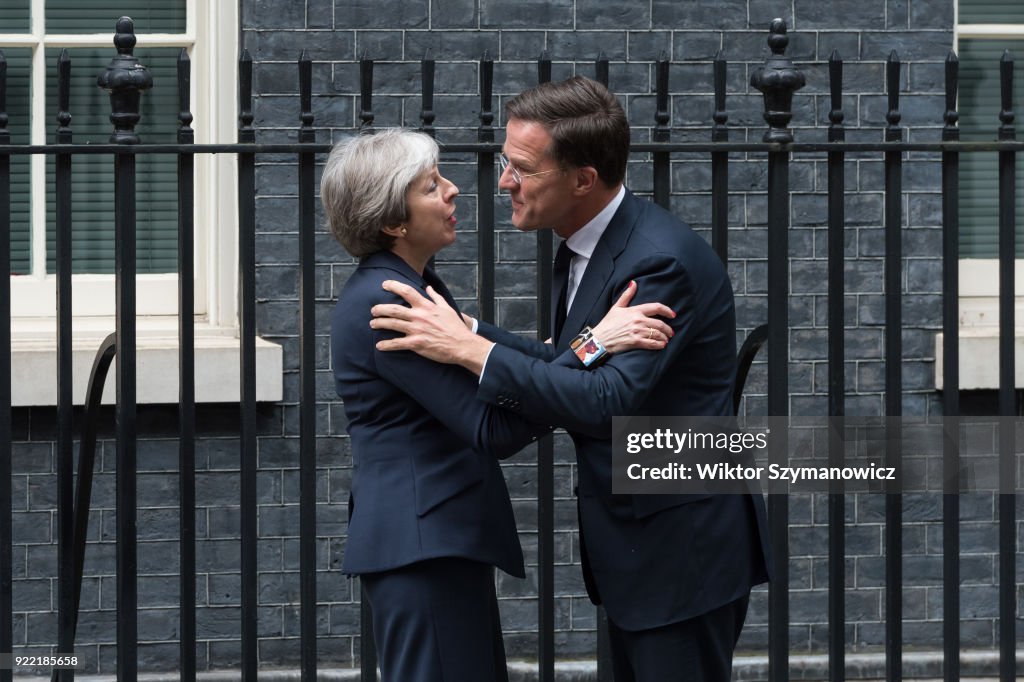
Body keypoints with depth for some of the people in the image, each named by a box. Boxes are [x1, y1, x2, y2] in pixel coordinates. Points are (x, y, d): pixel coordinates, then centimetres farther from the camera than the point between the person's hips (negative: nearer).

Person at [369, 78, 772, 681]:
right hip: (635, 543, 10)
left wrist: (471, 350, -28)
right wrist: (465, 332, 4)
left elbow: (610, 401, -31)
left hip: (683, 553, -10)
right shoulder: (586, 245, 7)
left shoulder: (664, 260, -24)